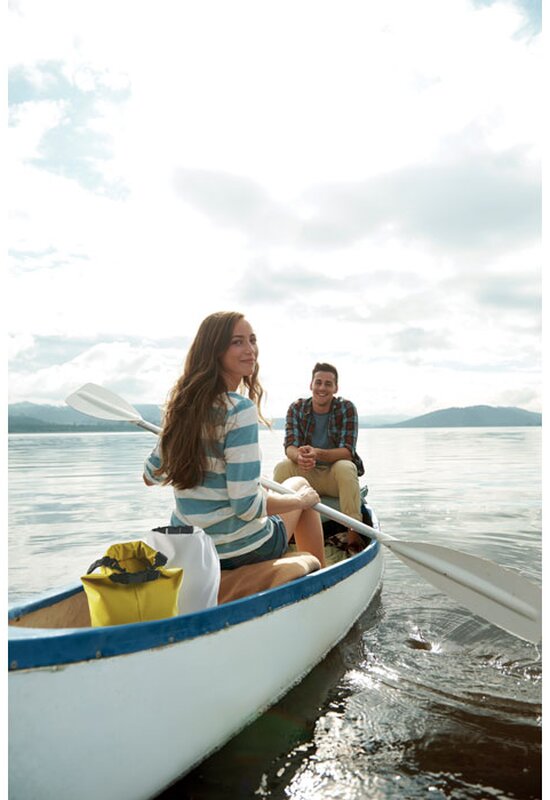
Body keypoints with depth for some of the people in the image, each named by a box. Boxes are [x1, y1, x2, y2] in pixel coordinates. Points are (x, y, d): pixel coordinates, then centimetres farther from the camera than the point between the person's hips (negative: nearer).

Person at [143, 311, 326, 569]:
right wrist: (301, 500, -7)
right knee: (300, 483, 21)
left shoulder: (182, 403, -2)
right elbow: (248, 506, -25)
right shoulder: (240, 409, -24)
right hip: (240, 552, -6)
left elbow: (151, 476, 10)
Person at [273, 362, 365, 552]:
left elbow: (347, 451, -20)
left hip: (335, 475, -1)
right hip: (305, 473, 2)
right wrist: (298, 456, -40)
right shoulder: (297, 408, -4)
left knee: (346, 467, -34)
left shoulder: (347, 408, -10)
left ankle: (353, 535, -31)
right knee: (282, 468, -27)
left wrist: (318, 454, -40)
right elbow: (289, 446, -14)